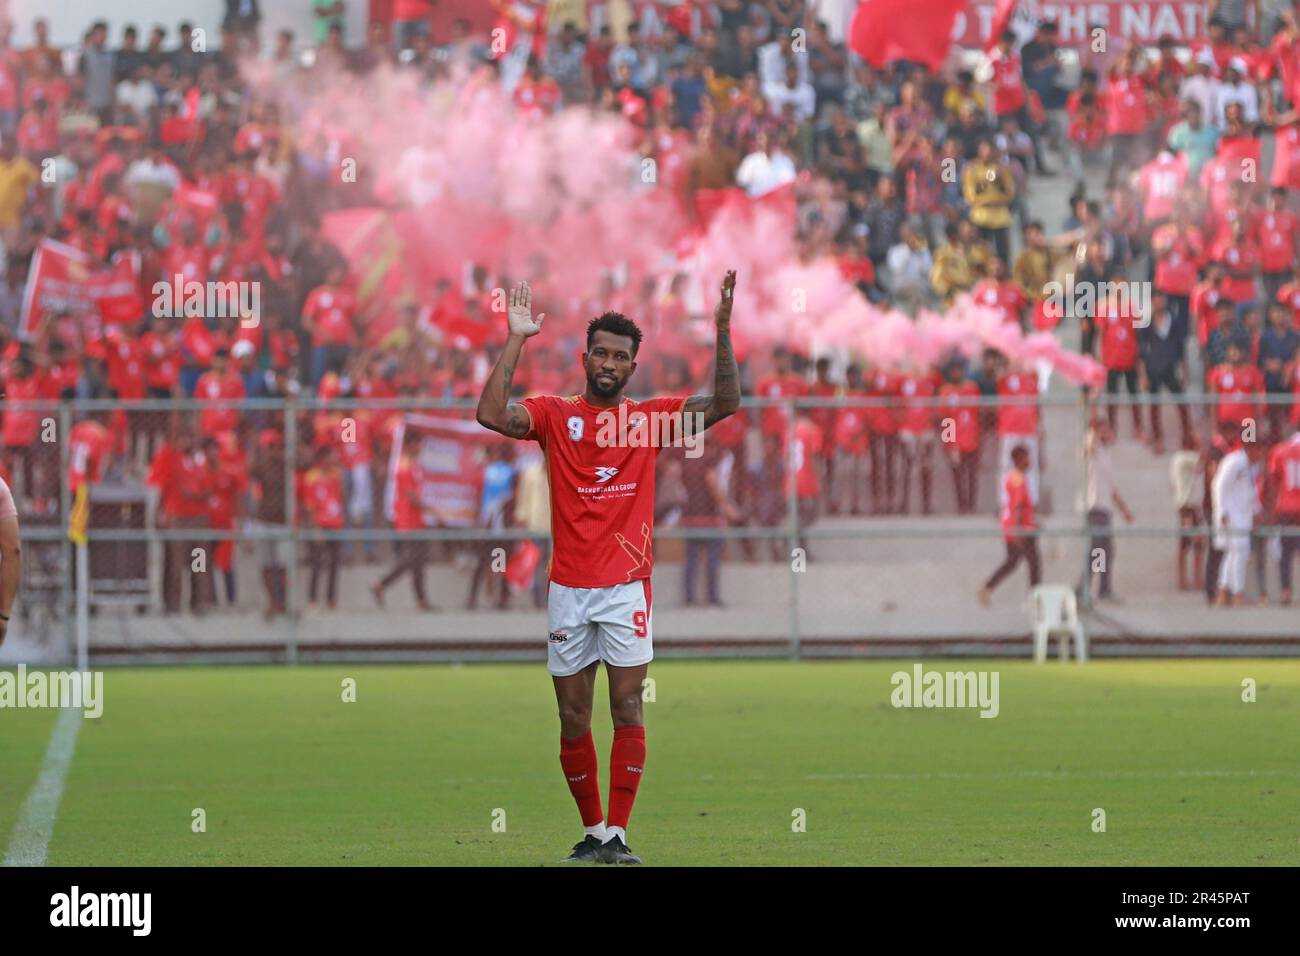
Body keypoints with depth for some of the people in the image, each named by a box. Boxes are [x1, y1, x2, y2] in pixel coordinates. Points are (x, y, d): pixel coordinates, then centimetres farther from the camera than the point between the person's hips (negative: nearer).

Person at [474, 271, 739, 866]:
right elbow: (491, 414, -12)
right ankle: (592, 833, 14)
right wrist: (515, 341, -13)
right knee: (573, 717, 3)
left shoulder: (649, 417, 7)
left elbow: (725, 404, -1)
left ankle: (616, 837, -7)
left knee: (627, 709, -7)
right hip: (569, 589, 1)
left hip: (627, 587, -1)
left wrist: (723, 332, -11)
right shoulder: (554, 415, 5)